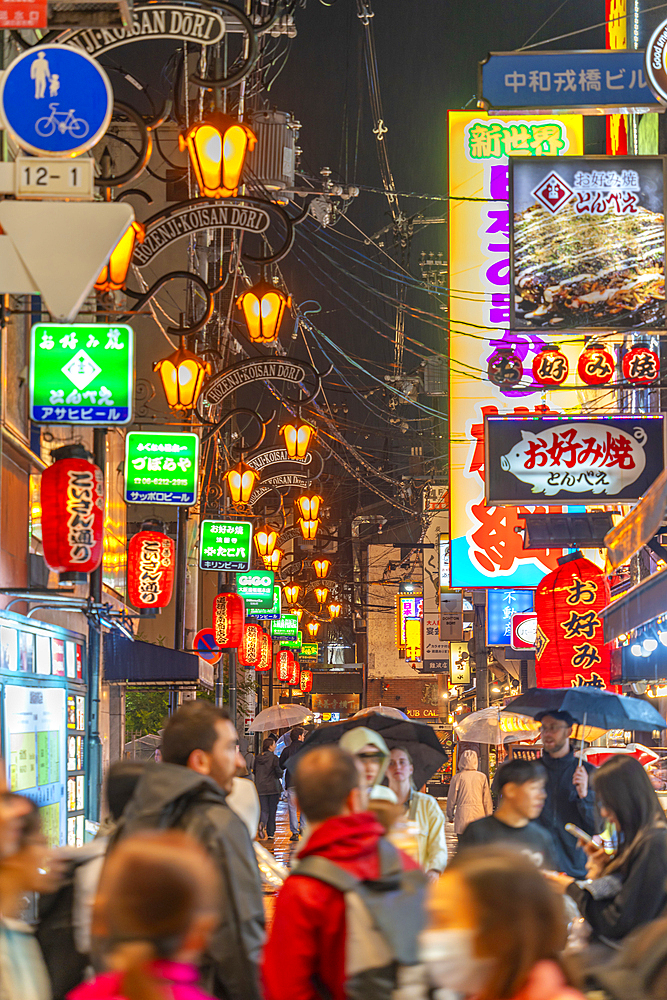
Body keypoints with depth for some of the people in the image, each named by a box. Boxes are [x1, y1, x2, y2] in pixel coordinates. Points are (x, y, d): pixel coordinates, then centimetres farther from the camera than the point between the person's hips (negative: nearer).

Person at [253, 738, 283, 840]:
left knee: (264, 810, 8)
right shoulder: (273, 758, -10)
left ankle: (262, 824, -23)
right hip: (272, 787, -3)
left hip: (260, 788, 3)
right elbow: (279, 773, -10)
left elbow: (255, 773, 12)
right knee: (272, 810, 8)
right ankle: (270, 833, 10)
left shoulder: (257, 758, 5)